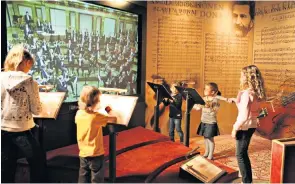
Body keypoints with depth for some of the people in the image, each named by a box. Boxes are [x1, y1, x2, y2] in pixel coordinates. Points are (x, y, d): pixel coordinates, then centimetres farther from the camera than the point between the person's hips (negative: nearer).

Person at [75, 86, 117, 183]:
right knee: (97, 180, 8)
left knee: (83, 179, 16)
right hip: (96, 154, -6)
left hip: (83, 154, 6)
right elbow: (114, 119, -14)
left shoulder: (79, 114, -3)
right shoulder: (97, 117, -20)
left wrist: (94, 110, 14)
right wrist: (109, 110, 2)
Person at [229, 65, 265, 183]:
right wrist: (236, 100, 12)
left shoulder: (246, 93, -23)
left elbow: (244, 116, -26)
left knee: (240, 155, 5)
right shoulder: (255, 92, 4)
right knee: (243, 154, 21)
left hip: (245, 127, -9)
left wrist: (235, 128, -17)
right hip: (251, 126, 9)